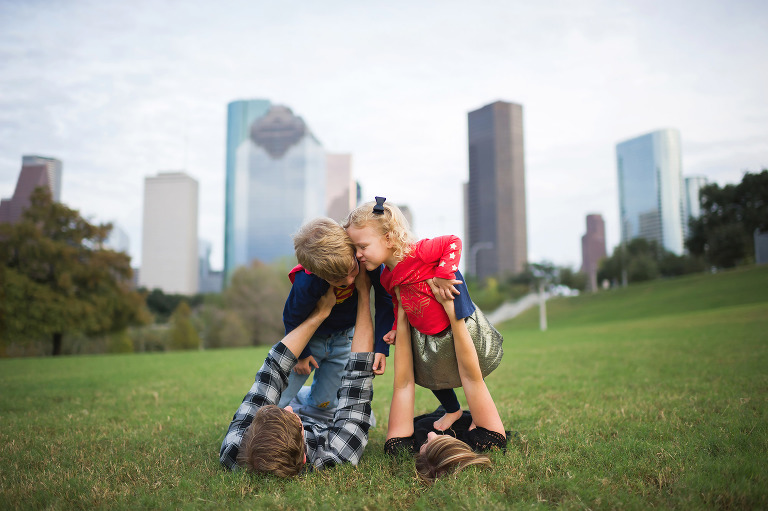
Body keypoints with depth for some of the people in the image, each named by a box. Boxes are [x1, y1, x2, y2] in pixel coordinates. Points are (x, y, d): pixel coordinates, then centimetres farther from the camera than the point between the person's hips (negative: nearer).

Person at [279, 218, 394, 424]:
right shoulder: (306, 285, -37)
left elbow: (384, 298, -15)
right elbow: (292, 318, -16)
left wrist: (381, 347, -17)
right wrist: (300, 354, -2)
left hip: (343, 339, 3)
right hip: (309, 337, -2)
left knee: (323, 405, 7)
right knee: (273, 405, -1)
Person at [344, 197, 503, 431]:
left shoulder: (416, 252, -27)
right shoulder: (386, 278, -3)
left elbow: (453, 243, -26)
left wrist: (444, 275, -31)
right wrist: (396, 328, 3)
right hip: (426, 339, 7)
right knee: (432, 376, 23)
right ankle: (452, 410, 51)